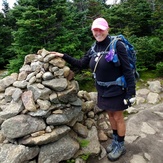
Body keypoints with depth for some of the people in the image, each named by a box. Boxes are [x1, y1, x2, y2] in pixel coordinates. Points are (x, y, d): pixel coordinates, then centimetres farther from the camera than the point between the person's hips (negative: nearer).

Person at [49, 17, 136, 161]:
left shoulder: (117, 45, -18)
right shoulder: (94, 49, 1)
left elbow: (127, 70, -18)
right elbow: (81, 64, 10)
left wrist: (131, 92, -20)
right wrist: (63, 56, 5)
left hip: (116, 90, -6)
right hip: (102, 90, 6)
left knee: (118, 118, 9)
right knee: (110, 115, 20)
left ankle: (120, 146, 30)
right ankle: (115, 140, 41)